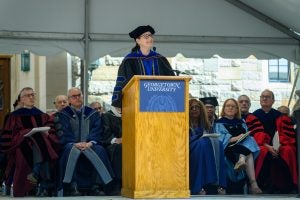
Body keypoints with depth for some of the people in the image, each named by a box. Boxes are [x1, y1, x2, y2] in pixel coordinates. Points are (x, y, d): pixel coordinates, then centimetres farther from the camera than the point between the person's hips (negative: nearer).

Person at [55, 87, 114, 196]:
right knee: (71, 150, -36)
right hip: (72, 145, -2)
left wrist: (90, 143, -17)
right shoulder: (63, 115, 12)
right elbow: (63, 134, -2)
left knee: (99, 150, -31)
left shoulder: (92, 114, 18)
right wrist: (74, 143, -21)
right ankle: (72, 186, -40)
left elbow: (96, 131, 5)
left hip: (89, 145, 2)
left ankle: (95, 186, -31)